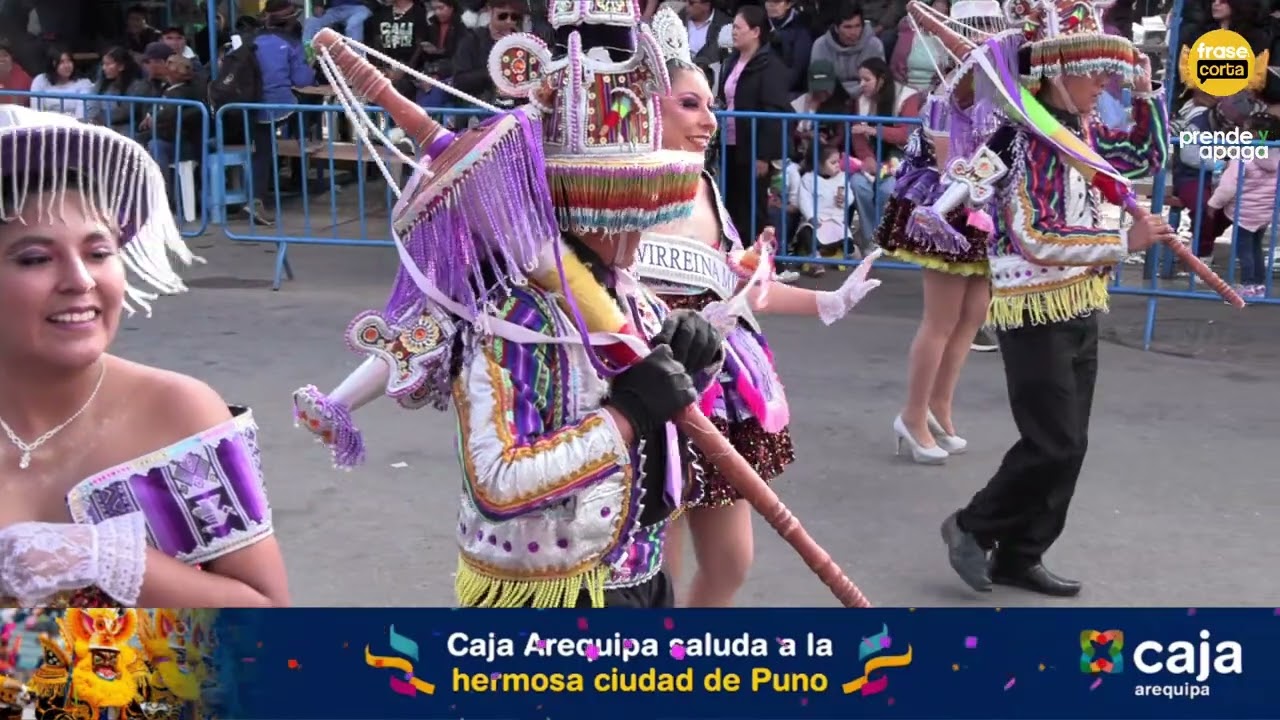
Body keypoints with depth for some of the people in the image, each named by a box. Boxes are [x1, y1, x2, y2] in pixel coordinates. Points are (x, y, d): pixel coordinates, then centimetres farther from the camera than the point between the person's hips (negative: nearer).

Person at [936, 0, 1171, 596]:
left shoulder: (1081, 131, 8)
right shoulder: (1029, 139, -18)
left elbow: (1146, 158, 23)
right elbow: (1035, 239, -26)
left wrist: (1145, 92, 11)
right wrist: (1123, 242, -25)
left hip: (1078, 308, 9)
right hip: (1035, 311, -9)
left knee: (1067, 445, 11)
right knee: (1053, 445, -9)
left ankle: (1018, 557, 21)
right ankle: (973, 526, 12)